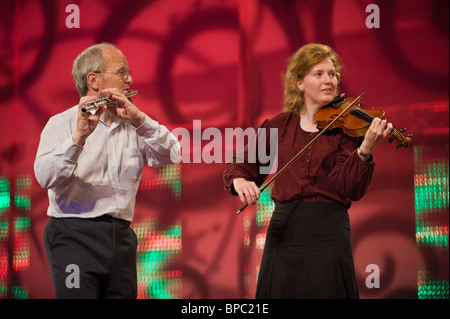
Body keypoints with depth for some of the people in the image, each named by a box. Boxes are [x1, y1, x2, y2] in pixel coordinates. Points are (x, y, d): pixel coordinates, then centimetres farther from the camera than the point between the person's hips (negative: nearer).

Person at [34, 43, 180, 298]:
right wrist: (78, 137, -30)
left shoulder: (133, 125, 14)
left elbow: (171, 155, -2)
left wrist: (139, 119, -15)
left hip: (122, 237, 5)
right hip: (75, 235, -5)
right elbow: (46, 177, -16)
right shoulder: (62, 123, 0)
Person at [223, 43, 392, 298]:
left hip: (328, 230, -3)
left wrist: (365, 151, -29)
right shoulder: (279, 126, 8)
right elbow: (240, 165, 11)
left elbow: (350, 189, -12)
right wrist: (239, 180, -12)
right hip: (284, 229, 3)